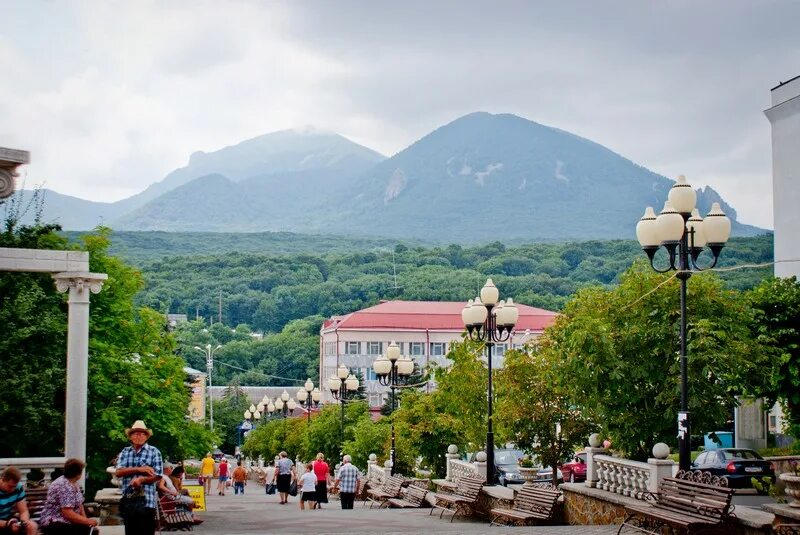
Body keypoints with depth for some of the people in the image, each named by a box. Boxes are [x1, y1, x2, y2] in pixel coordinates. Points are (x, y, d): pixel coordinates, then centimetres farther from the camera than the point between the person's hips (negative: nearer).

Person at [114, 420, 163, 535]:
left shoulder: (154, 451, 2)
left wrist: (141, 479, -19)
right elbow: (118, 472, -2)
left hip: (146, 500, -4)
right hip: (127, 500, 4)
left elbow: (157, 476, -4)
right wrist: (139, 469, -11)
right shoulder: (125, 451, 12)